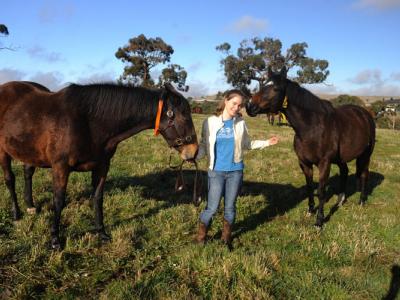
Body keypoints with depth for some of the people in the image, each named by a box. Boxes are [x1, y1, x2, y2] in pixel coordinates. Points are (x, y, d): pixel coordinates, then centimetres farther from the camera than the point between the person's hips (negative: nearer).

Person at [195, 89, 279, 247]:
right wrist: (194, 155, -21)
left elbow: (246, 144, 13)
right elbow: (204, 145, -3)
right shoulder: (210, 122, -5)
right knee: (212, 208, 0)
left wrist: (266, 143, 6)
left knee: (230, 207, 12)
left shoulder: (240, 123, 1)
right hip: (216, 171, -2)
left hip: (236, 171, 2)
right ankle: (200, 236, 23)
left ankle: (226, 237, 30)